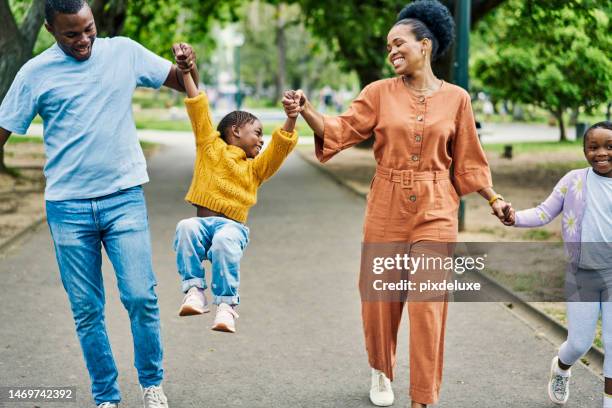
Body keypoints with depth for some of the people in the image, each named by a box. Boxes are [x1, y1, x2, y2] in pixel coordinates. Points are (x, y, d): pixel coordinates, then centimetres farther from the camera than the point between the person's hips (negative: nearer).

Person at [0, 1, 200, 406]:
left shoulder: (124, 52, 4)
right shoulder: (35, 73, 0)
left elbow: (185, 85, 11)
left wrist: (189, 65, -11)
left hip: (125, 198, 0)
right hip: (68, 208, 0)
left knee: (141, 296, -7)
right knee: (87, 310, 4)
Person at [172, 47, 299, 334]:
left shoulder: (256, 167, 22)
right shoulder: (210, 146, 18)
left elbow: (282, 145, 9)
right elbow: (200, 111, 10)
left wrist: (291, 119, -8)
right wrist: (186, 73, 3)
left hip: (233, 226, 0)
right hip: (203, 222, 0)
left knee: (225, 242, -36)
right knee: (186, 228, -35)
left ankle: (227, 305, -34)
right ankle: (194, 290, -32)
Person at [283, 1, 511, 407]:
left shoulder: (456, 99, 1)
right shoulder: (379, 93, 1)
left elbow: (467, 160, 8)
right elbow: (340, 131, -8)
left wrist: (493, 198, 1)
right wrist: (306, 110, -25)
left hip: (435, 210, -1)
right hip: (386, 208, 1)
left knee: (427, 305, -4)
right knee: (380, 298, 11)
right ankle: (381, 372, 38)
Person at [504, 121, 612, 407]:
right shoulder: (574, 180, -3)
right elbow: (545, 213, -2)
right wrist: (516, 218, -18)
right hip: (581, 275, 0)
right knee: (579, 342, 5)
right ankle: (561, 368, 40)